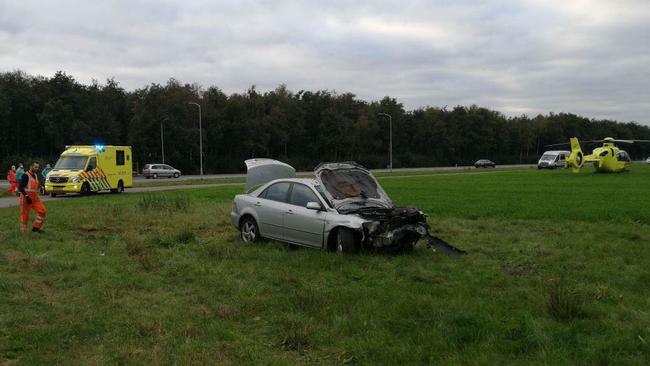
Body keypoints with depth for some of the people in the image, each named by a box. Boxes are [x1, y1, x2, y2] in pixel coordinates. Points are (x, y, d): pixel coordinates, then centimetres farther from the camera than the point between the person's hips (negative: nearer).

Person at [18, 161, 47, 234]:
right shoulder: (26, 175, -13)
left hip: (35, 197, 8)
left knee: (42, 211, -2)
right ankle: (23, 232, 13)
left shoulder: (35, 175, 12)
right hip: (26, 198, -8)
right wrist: (27, 197, -25)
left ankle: (36, 228, 9)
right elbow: (20, 187, -19)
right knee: (25, 215, 1)